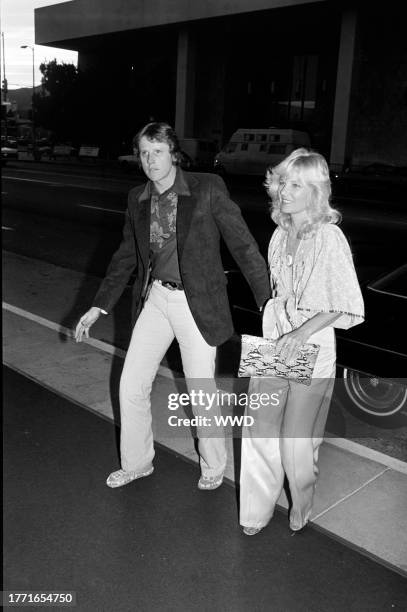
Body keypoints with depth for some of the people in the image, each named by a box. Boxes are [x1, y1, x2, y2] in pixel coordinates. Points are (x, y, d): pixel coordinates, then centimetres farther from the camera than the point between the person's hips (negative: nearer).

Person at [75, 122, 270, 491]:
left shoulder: (208, 188, -10)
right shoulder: (138, 199, 5)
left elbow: (243, 244, -11)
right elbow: (126, 257, 13)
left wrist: (267, 301, -19)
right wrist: (98, 308, 11)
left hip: (197, 304, -5)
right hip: (155, 299, 5)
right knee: (131, 387, 9)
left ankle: (214, 467, 34)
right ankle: (137, 463, 34)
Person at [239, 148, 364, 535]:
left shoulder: (329, 238, -14)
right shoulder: (281, 233, 5)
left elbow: (347, 306, -14)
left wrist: (302, 332, -23)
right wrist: (270, 331, 10)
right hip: (273, 343, 6)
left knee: (296, 441, 5)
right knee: (259, 430, 8)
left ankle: (301, 511, 34)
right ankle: (255, 514, 26)